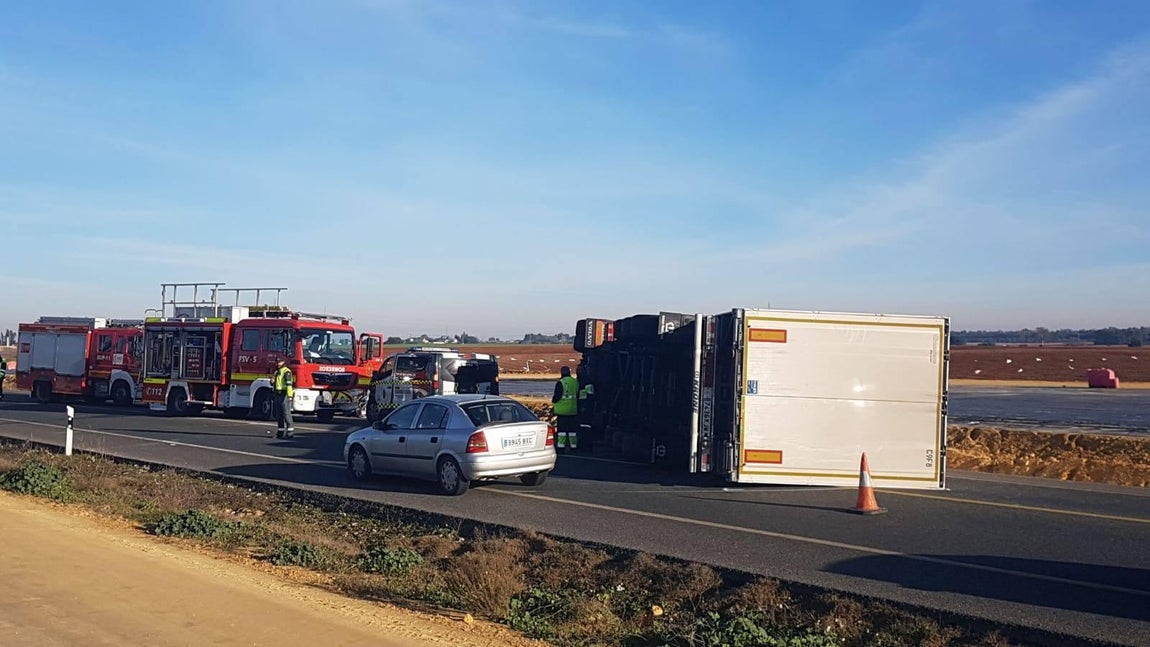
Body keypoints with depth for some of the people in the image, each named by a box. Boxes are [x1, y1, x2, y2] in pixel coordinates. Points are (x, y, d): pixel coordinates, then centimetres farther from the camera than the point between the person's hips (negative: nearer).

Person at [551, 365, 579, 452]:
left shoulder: (561, 383, -13)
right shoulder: (576, 382, 6)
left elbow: (557, 396, -14)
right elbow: (578, 395, 14)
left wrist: (553, 401, 7)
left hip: (562, 410, -5)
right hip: (573, 410, 5)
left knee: (561, 429, -1)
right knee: (572, 429, 11)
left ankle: (561, 446, -4)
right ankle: (574, 446, 14)